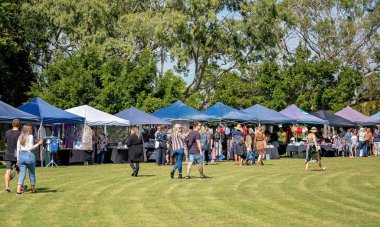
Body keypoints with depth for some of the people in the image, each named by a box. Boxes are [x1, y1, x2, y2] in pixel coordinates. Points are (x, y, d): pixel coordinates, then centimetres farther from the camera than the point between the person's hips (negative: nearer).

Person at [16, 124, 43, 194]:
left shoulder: (20, 137, 11)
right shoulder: (30, 136, -5)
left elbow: (18, 149, 11)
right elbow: (30, 148, -12)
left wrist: (18, 159, 15)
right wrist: (38, 143, -5)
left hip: (21, 155, 4)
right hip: (29, 155, -4)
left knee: (22, 174, 1)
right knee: (32, 173, 12)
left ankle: (18, 190, -14)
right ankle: (33, 189, 22)